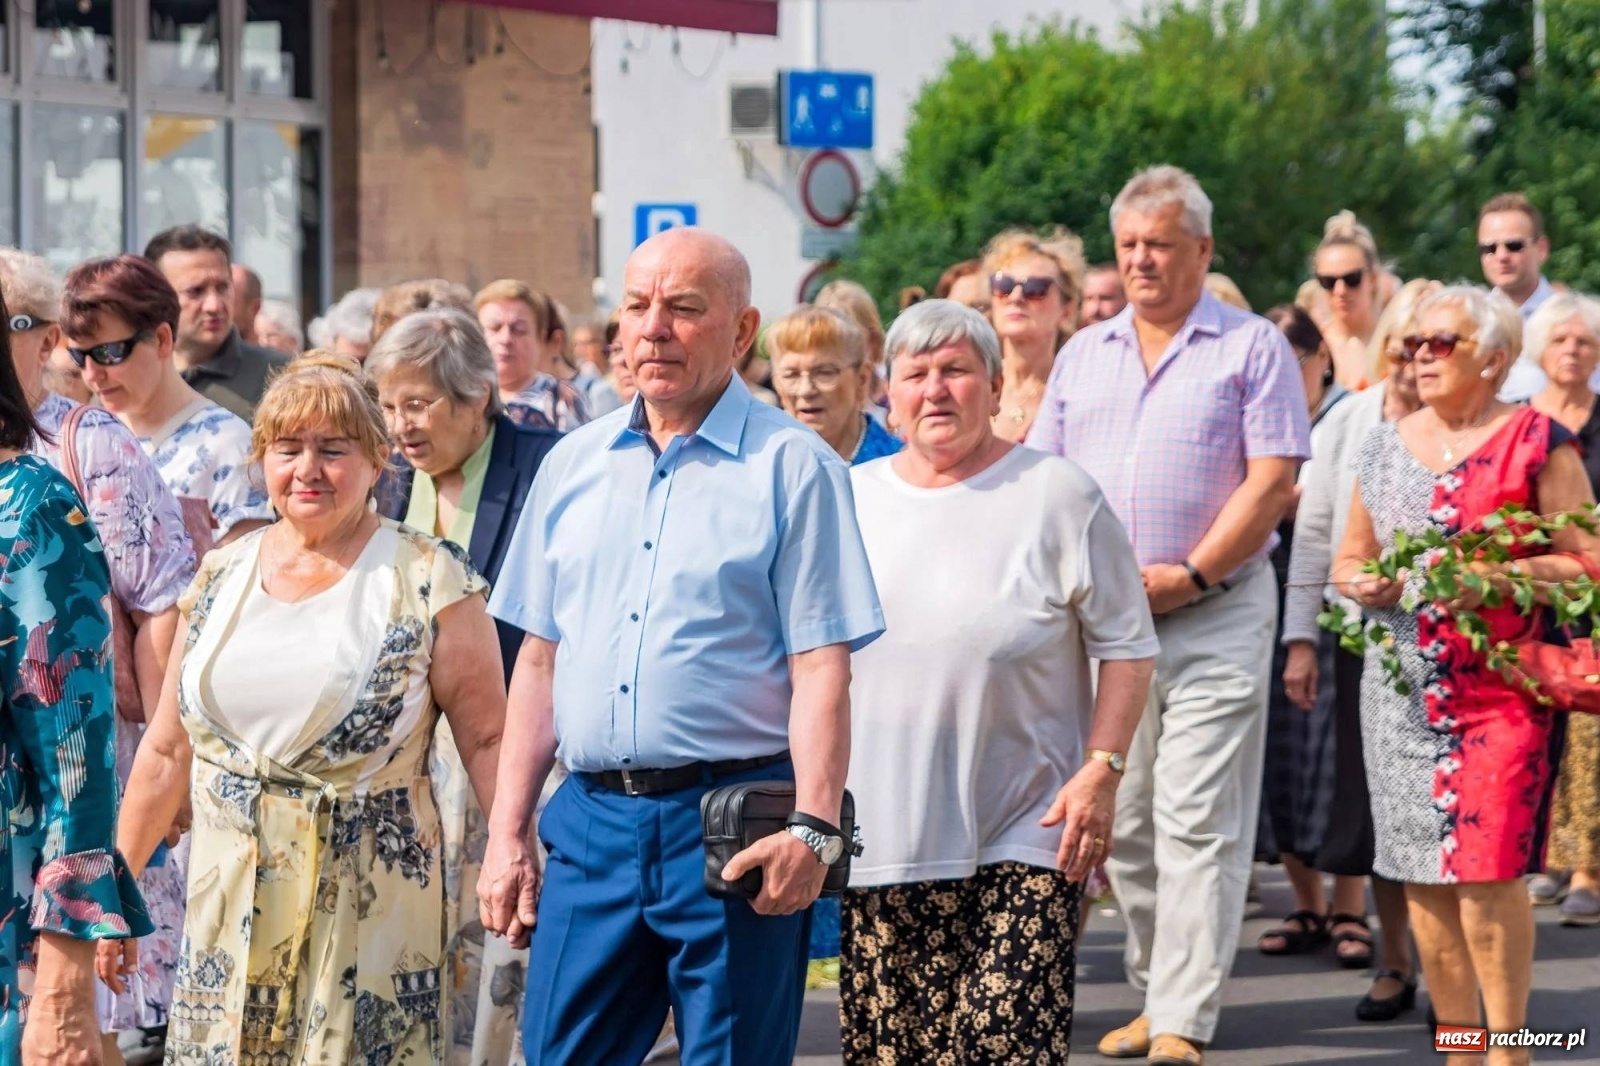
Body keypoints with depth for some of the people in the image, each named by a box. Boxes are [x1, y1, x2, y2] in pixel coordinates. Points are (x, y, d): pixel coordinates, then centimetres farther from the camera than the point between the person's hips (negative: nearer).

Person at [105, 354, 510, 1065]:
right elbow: (168, 750, 15)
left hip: (370, 901, -4)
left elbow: (487, 740, -7)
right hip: (228, 903, 4)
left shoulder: (428, 582, -3)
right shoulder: (222, 578, 11)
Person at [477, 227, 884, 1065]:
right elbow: (538, 661, 15)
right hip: (591, 819, 4)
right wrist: (506, 832, 11)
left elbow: (821, 669, -9)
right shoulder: (573, 465, 13)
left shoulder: (793, 467, -3)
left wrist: (812, 826, -19)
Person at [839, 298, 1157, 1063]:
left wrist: (1101, 771, -9)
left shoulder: (1056, 494, -1)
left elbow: (1127, 647, 1)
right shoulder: (850, 500, 10)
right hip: (879, 840, 4)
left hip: (1020, 837, -4)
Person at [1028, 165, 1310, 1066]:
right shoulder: (1083, 356, 16)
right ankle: (1156, 989, 18)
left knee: (1198, 823, -8)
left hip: (1217, 614, -5)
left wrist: (1188, 576, -14)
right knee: (1125, 820, 7)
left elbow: (1273, 484, -7)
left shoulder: (1252, 348, 1)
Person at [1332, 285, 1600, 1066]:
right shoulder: (1388, 445, 14)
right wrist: (1361, 583, -1)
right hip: (1402, 687, 5)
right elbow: (1348, 557, 22)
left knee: (1487, 870, -12)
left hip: (1499, 686, -5)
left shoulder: (1537, 442, -3)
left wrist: (1497, 577, -19)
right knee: (1420, 873, 6)